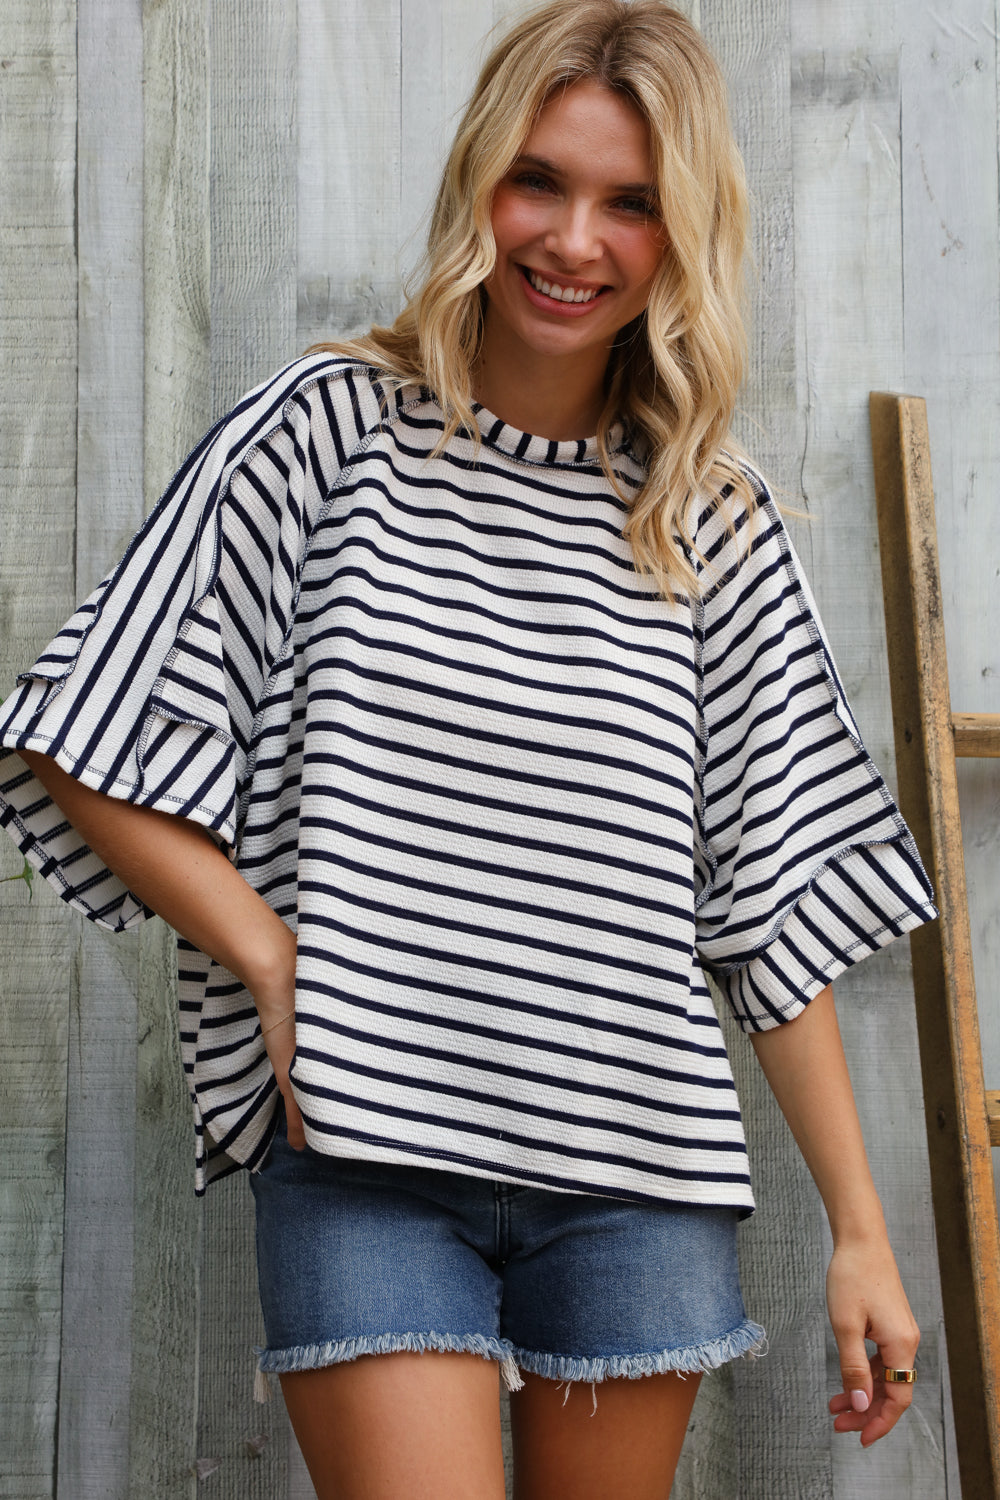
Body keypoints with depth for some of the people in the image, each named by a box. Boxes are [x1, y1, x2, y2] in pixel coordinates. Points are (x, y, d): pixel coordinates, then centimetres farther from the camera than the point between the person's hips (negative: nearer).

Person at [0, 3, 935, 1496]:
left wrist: (859, 1226, 9)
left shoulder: (713, 523, 9)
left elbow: (777, 898, 10)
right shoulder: (331, 433, 1)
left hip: (636, 1168, 3)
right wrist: (274, 962, -11)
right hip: (367, 1155, -3)